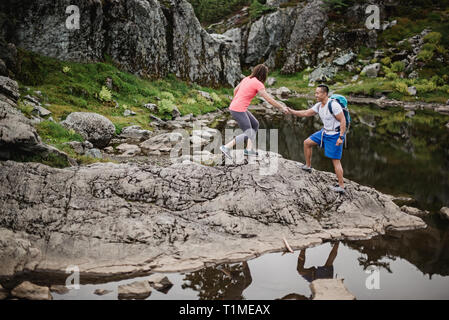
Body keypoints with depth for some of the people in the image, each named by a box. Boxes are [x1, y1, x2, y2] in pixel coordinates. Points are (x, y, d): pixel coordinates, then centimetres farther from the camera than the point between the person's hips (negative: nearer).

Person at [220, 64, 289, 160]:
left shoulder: (247, 79, 11)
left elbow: (235, 90, 22)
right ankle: (226, 147, -7)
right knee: (248, 135, -4)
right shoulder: (258, 84, -12)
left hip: (234, 107, 9)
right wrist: (282, 107, 0)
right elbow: (269, 100, -11)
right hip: (238, 110, -9)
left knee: (255, 124, 19)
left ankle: (249, 149, 17)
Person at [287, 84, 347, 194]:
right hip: (325, 132, 9)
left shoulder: (333, 105, -23)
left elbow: (343, 120, -23)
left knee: (335, 161, -7)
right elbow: (306, 113, 13)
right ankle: (308, 166, 32)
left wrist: (341, 137, -25)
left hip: (335, 135, -9)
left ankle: (341, 186, 0)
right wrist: (292, 112, 4)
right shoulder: (319, 105, 3)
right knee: (307, 143, 16)